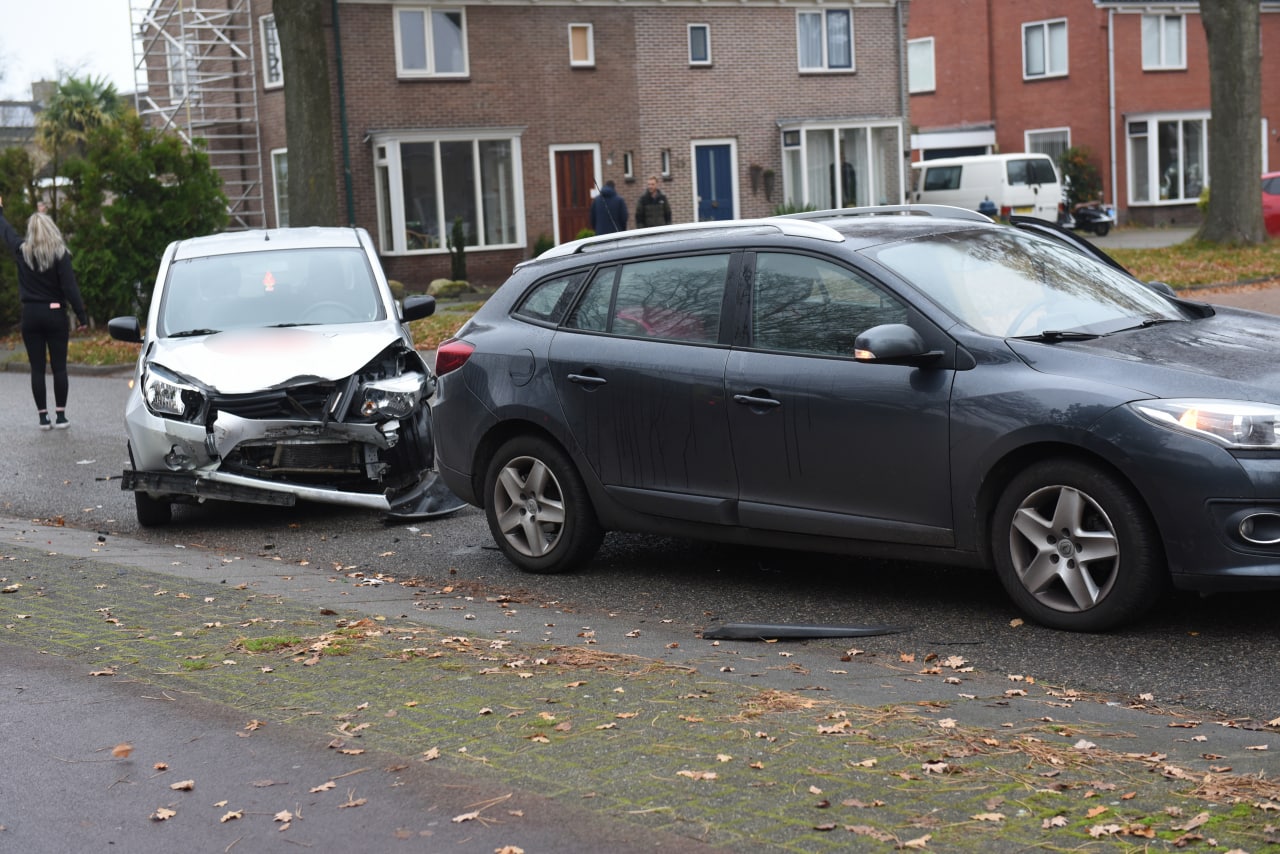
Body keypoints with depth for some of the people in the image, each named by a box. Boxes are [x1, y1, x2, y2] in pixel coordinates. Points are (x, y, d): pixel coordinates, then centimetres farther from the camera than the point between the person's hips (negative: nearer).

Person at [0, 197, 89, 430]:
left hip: (31, 315, 2)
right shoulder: (59, 254, -8)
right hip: (55, 314, -2)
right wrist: (82, 315, -12)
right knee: (59, 367, 4)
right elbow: (70, 286, -14)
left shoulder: (22, 251, 1)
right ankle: (60, 416, 5)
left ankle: (43, 417, 5)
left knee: (37, 368, 5)